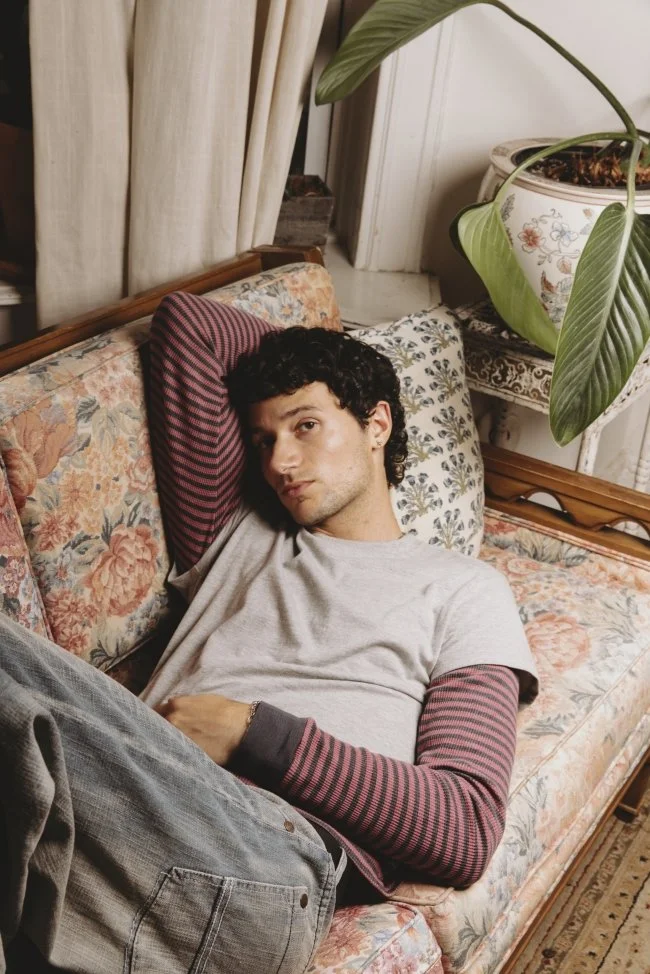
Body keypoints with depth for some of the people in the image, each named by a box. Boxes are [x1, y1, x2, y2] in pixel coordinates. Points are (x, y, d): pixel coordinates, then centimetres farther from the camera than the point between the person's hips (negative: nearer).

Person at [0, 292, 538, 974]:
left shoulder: (463, 590, 18)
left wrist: (255, 735, -5)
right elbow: (183, 321, 34)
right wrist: (307, 350, 43)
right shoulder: (236, 534, 30)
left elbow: (466, 831, 3)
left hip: (272, 865, -4)